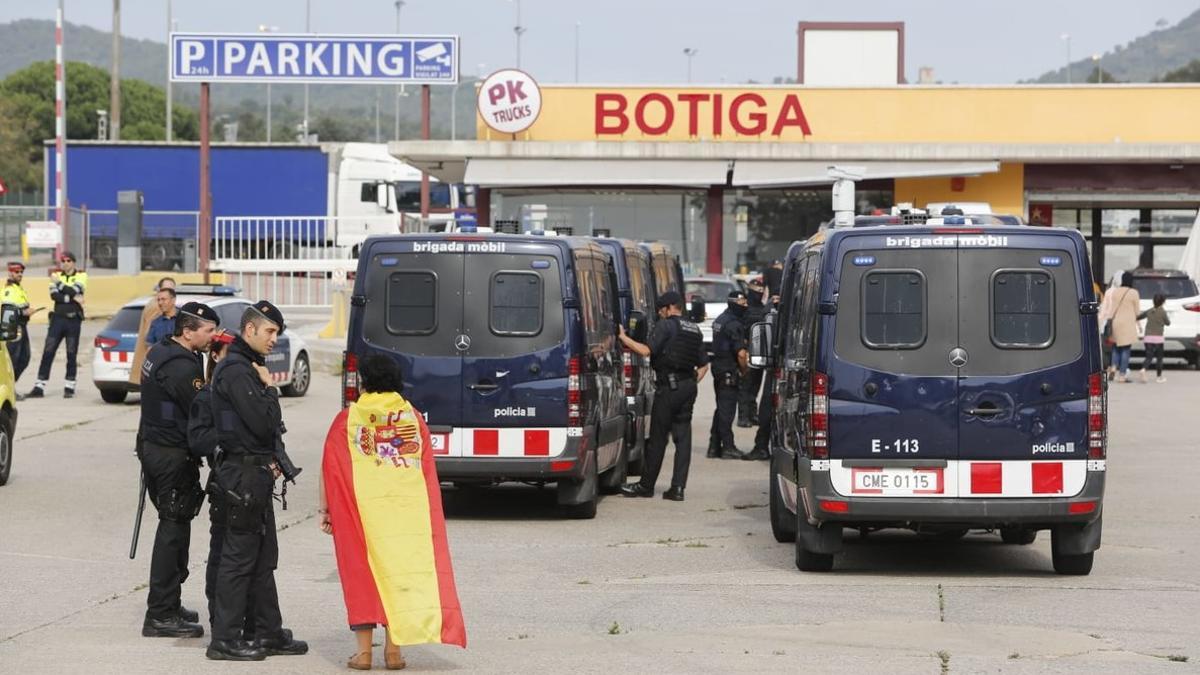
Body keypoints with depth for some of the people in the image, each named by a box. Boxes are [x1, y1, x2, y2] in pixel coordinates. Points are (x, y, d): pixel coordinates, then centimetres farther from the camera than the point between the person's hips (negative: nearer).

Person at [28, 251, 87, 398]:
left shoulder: (81, 276, 3)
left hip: (74, 320, -2)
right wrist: (73, 298, -16)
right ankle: (39, 386, -2)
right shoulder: (56, 276, 9)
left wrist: (59, 283, -13)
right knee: (48, 352, -2)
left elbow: (74, 291, -16)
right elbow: (54, 295, -8)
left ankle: (69, 386, 9)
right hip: (58, 318, 2)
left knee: (71, 354, 2)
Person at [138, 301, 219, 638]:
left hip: (152, 444, 10)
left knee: (173, 525, 18)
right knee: (174, 528, -6)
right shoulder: (182, 367, -20)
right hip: (174, 455, -10)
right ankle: (161, 615, -4)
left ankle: (166, 604, 26)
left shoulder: (160, 352, 12)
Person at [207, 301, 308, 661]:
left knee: (263, 559, 14)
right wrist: (269, 388, -7)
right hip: (244, 472, -10)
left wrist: (271, 459, 6)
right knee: (239, 557, -6)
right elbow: (263, 423, -21)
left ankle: (270, 634, 20)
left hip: (256, 472, 10)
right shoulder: (236, 370, -15)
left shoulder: (247, 367, 18)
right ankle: (225, 640, -3)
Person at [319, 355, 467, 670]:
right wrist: (429, 512, 16)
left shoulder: (347, 419, 1)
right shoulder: (414, 417, 7)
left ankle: (364, 651, 4)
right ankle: (394, 648, 4)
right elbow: (428, 470, 8)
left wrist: (325, 509, 7)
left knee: (362, 571, 5)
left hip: (362, 508, -2)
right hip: (409, 509, 2)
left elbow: (331, 467, 1)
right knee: (401, 569, 7)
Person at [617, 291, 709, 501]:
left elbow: (646, 350, -17)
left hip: (668, 386, -7)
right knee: (682, 437, 5)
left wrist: (623, 338, -9)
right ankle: (678, 487, 0)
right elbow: (704, 365, 19)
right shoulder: (694, 330, 18)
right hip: (688, 387, 7)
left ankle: (646, 485, 8)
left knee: (658, 437, 0)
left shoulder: (666, 326, -7)